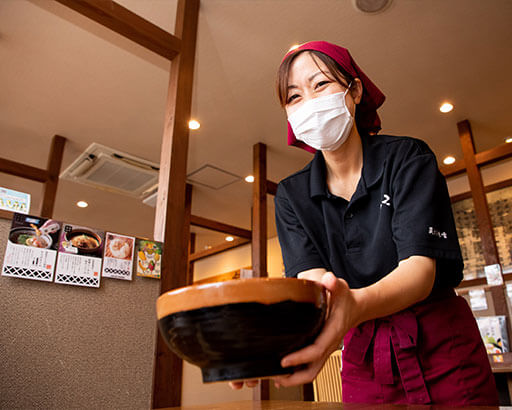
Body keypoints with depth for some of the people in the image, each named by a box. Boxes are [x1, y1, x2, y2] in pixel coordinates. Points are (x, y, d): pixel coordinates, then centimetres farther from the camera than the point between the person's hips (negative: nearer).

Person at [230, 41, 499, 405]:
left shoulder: (407, 157, -12)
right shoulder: (291, 195, -4)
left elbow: (421, 265, -24)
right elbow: (309, 274, -17)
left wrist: (355, 305, -46)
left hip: (443, 348, -2)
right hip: (364, 361, 3)